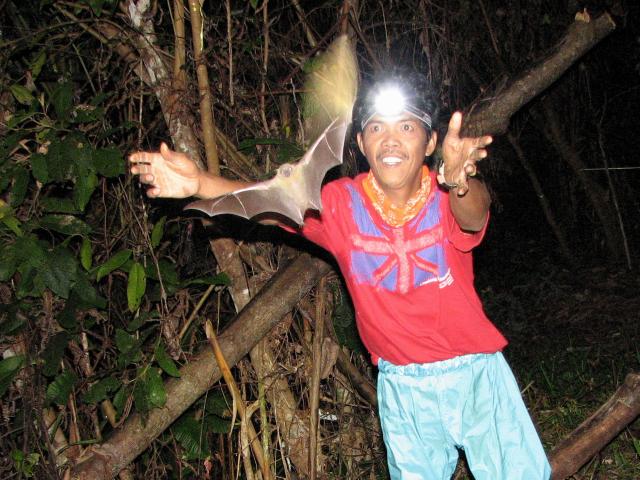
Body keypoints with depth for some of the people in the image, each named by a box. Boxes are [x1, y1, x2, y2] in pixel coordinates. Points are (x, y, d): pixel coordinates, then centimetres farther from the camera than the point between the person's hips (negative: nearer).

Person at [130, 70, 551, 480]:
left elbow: (474, 215, -40)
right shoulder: (342, 203, -12)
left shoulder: (449, 197, -18)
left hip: (476, 374, -1)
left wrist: (459, 181, -65)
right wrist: (198, 183, -42)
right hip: (402, 386, 1)